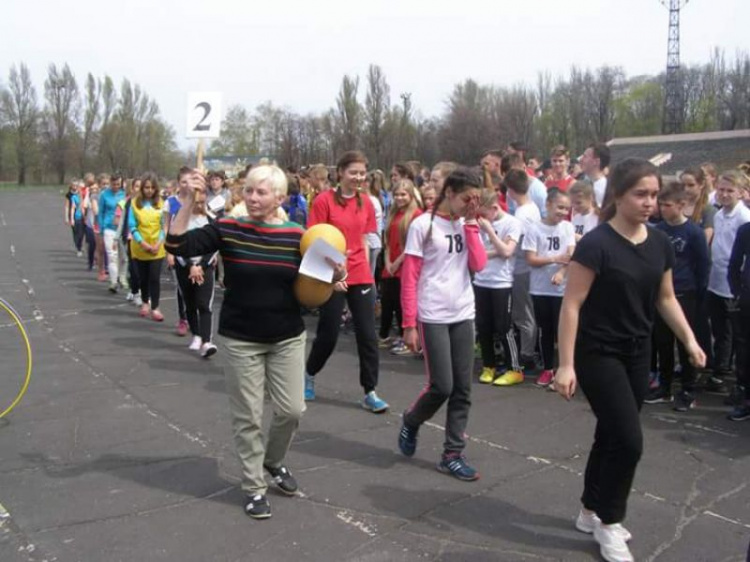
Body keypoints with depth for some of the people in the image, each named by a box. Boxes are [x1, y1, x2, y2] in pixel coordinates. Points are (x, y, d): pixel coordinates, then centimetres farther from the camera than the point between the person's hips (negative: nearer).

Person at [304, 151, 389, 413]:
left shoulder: (365, 202, 6)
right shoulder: (324, 200, -9)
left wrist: (367, 273, 8)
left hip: (361, 278, 4)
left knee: (368, 335, 3)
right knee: (328, 334, 6)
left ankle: (370, 393, 12)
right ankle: (309, 374, 33)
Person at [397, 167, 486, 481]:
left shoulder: (466, 226, 9)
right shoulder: (423, 225, -7)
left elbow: (479, 265, -5)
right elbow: (409, 278, -8)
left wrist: (470, 224, -6)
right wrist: (409, 324, -11)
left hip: (463, 316, 6)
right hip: (432, 318, -5)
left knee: (463, 389, 5)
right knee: (442, 386, -6)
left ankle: (452, 455, 14)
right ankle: (410, 422, 24)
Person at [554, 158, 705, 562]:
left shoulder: (660, 244, 2)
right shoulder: (596, 243, -18)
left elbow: (666, 299, 14)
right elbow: (571, 305, -18)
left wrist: (689, 340, 3)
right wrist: (566, 364, -21)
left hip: (637, 352, 6)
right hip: (598, 353, -6)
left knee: (611, 437, 14)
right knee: (628, 440, -8)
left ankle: (592, 513, 32)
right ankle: (608, 521, 14)